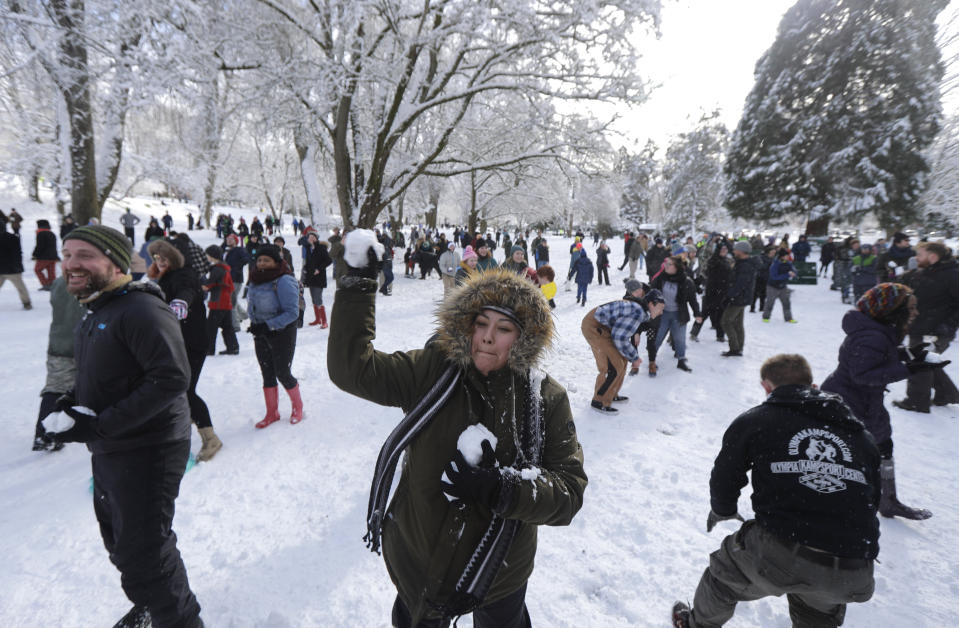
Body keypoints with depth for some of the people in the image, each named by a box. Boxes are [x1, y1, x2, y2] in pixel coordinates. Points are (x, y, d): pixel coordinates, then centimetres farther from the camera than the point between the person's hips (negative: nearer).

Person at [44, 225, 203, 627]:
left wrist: (98, 426, -26)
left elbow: (172, 378, -30)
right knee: (120, 543, 27)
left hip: (148, 451, -10)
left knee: (144, 556, 0)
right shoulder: (93, 315, 10)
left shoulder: (141, 310, -22)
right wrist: (70, 403, 1)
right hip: (108, 453, 11)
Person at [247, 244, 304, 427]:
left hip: (282, 333, -7)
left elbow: (292, 312, -22)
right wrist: (254, 323, 3)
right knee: (267, 374, 11)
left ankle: (297, 407, 26)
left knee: (282, 373, 1)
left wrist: (268, 326, -25)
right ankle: (272, 413, 25)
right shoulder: (255, 280, 5)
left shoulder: (284, 281, -19)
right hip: (261, 334, 7)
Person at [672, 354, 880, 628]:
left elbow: (724, 480, 7)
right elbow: (872, 498, 20)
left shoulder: (753, 420, 3)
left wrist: (722, 511, 30)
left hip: (779, 554, -4)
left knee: (725, 568, 27)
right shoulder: (860, 433, 15)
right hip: (854, 575, 4)